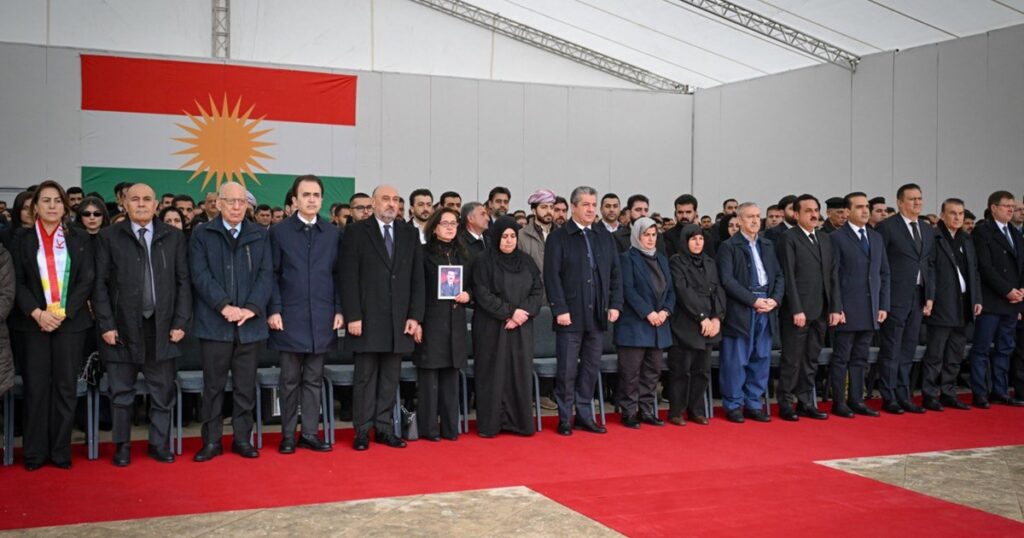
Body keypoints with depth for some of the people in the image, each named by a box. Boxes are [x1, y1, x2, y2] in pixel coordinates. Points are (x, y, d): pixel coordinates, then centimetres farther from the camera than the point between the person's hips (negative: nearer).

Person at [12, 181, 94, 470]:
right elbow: (18, 283, 3)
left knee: (66, 386, 1)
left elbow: (87, 281, 1)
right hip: (34, 323, 0)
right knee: (36, 387, -1)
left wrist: (62, 313, -10)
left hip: (71, 322, 0)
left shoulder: (80, 241, 8)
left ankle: (61, 451, 7)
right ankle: (35, 452, 7)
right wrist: (37, 313, -13)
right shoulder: (24, 242, 9)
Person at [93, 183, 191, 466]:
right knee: (121, 392, 7)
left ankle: (159, 444, 19)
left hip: (161, 327, 1)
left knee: (162, 392, 7)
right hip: (123, 327, -1)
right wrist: (106, 325, -6)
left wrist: (180, 323, -2)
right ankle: (122, 446, 19)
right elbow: (100, 283, 0)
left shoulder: (173, 237, 5)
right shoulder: (109, 237, 2)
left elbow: (183, 282, 4)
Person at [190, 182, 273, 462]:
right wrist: (224, 306, -17)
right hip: (214, 323, -1)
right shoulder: (202, 235, 5)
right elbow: (201, 275, -5)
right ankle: (211, 441, 13)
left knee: (246, 386, 7)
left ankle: (242, 438, 17)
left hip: (250, 323, 2)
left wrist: (252, 307, -11)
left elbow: (266, 274, 2)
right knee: (213, 385, 5)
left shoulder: (261, 235, 10)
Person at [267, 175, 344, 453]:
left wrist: (339, 310, 2)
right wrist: (273, 310, -7)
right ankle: (288, 435, 13)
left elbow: (337, 274, 8)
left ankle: (310, 433, 14)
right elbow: (272, 274, 0)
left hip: (322, 319, 2)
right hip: (290, 317, -2)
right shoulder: (279, 231, 2)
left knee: (314, 379, 7)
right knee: (290, 380, 4)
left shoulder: (333, 233, 8)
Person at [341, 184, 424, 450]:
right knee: (365, 376, 3)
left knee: (390, 377, 7)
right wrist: (353, 316, -11)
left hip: (399, 320, 3)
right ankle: (362, 430, 11)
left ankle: (384, 428, 15)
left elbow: (417, 279, 9)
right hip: (367, 319, -3)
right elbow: (349, 277, -5)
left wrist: (415, 316, 1)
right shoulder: (357, 232, 0)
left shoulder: (410, 234, 11)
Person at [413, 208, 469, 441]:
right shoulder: (424, 253, -2)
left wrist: (467, 295, -2)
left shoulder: (461, 255, 15)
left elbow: (469, 284, 21)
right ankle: (428, 428, 6)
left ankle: (450, 426, 13)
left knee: (451, 375, 7)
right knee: (429, 375, -2)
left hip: (455, 323, 5)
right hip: (430, 322, -5)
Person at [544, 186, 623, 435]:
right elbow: (552, 276, -7)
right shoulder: (558, 237, -1)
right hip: (570, 315, -4)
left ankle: (584, 415, 19)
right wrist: (560, 309, -13)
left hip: (598, 314, 4)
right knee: (567, 369, 1)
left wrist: (615, 304, 3)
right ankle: (565, 419, 11)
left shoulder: (605, 237, 13)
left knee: (591, 368, 9)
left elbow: (615, 273, 13)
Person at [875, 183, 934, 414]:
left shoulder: (927, 229, 14)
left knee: (908, 351, 11)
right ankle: (889, 398, 8)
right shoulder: (887, 227, -6)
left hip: (918, 297, 6)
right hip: (895, 297, -6)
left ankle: (903, 397, 19)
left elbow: (929, 264, 15)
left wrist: (929, 295, 8)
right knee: (891, 350, 0)